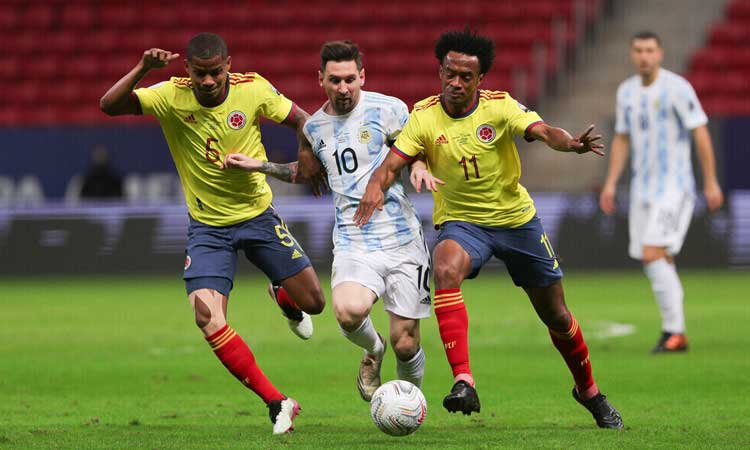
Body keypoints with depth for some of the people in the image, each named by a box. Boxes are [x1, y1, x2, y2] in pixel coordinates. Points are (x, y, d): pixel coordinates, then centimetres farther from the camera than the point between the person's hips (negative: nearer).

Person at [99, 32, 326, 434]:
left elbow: (300, 120, 1)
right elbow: (109, 106, -25)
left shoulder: (253, 89, -14)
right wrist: (142, 69, -39)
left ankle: (285, 301, 43)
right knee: (207, 316, -20)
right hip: (207, 227, -1)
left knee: (313, 302, 2)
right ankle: (276, 403, -9)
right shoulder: (172, 96, -16)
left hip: (258, 216, 1)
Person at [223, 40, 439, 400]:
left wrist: (420, 167, -14)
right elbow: (307, 170, 32)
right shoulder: (315, 127, 11)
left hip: (402, 240, -2)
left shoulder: (387, 110, -2)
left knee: (405, 344, -3)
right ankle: (372, 350, 6)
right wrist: (261, 167, 20)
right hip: (353, 243, 2)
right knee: (348, 311, -30)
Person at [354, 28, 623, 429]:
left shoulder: (500, 106, -14)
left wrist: (570, 143, -51)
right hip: (461, 220, -1)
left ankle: (589, 392, 36)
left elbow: (543, 132, -28)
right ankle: (463, 384, -41)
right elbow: (391, 163, -16)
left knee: (555, 315, 9)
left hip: (516, 218, 1)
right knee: (445, 270, -35)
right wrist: (376, 185, -40)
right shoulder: (424, 117, -11)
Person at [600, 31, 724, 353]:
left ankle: (673, 331, -13)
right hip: (642, 187, 7)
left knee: (652, 255, -18)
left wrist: (711, 182, -10)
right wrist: (611, 183, 11)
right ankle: (676, 334, 14)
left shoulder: (677, 88, -10)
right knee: (662, 262, 7)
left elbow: (701, 133, -9)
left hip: (674, 187, -7)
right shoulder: (627, 91, 10)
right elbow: (622, 139, 19)